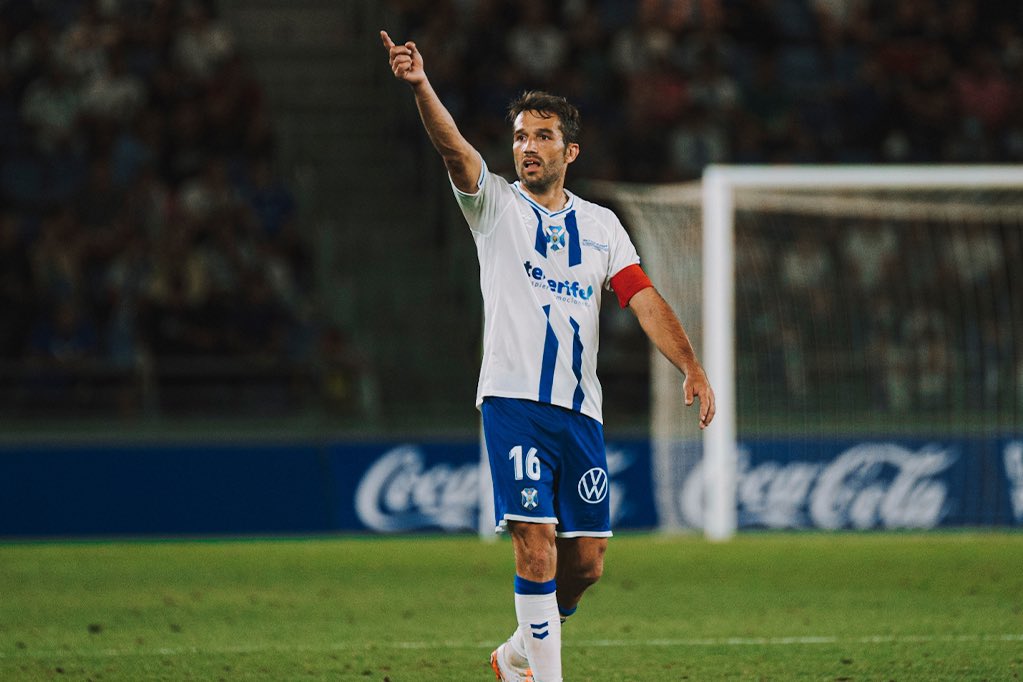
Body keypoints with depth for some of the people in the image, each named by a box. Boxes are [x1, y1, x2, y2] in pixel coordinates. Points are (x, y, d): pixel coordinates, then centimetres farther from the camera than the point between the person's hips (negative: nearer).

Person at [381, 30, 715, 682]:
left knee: (586, 561, 6)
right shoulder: (496, 204, 4)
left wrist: (692, 367, -12)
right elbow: (453, 145, -14)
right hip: (513, 400, -4)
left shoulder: (600, 225, 12)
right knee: (536, 544, -14)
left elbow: (644, 299, 3)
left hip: (581, 408, 4)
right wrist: (421, 86, -33)